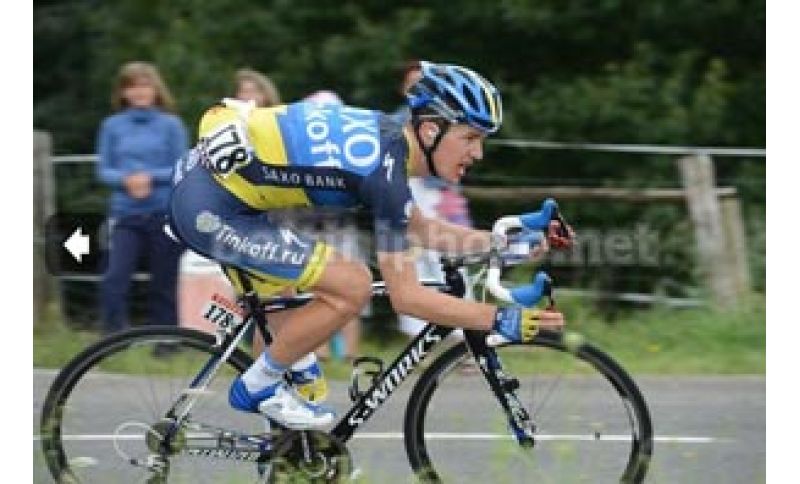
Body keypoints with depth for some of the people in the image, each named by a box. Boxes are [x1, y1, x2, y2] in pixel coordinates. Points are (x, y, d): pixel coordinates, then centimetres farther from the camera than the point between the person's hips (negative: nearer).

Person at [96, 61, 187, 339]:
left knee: (164, 283, 4)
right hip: (125, 214, 1)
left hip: (165, 213, -1)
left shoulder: (171, 125, 2)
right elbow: (104, 170, 5)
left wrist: (151, 177, -16)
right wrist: (126, 179, -15)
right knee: (114, 279, -13)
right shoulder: (112, 126, 7)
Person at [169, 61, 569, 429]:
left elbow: (417, 228, 23)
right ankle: (258, 387, 2)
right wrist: (500, 320, -19)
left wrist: (504, 240, 16)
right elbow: (405, 295, -19)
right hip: (214, 210, -10)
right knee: (352, 286, -11)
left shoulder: (385, 134, 7)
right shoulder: (383, 166, -19)